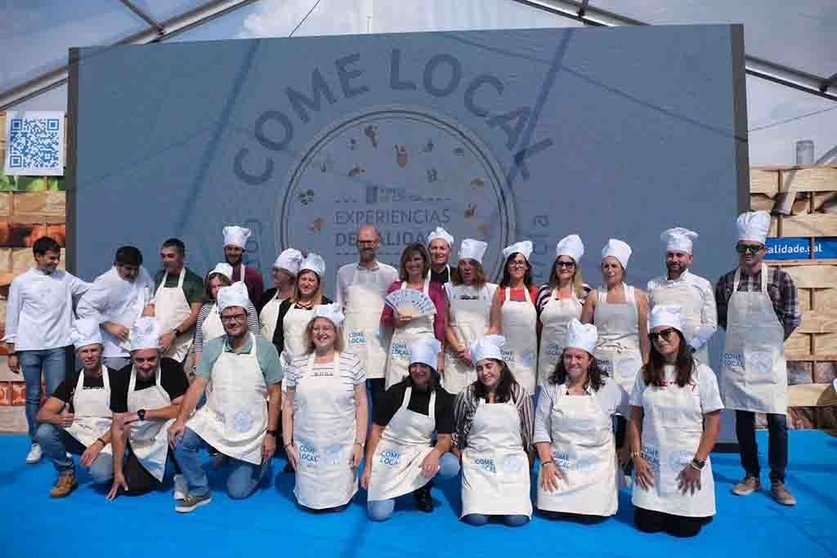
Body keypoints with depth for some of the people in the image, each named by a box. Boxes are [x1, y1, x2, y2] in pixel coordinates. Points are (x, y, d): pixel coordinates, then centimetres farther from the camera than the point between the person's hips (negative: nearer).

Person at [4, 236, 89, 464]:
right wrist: (11, 352, 3)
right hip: (29, 348, 0)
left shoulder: (65, 278, 5)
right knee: (33, 396, 9)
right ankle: (36, 443, 19)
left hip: (57, 347, 0)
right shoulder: (21, 282, 1)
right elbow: (12, 317, 4)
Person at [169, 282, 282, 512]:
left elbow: (275, 393, -7)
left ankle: (261, 460, 35)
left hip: (250, 431, -2)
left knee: (238, 491, 3)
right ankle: (199, 491, 2)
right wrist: (181, 420, -17)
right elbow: (198, 385, -5)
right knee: (180, 441, -23)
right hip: (214, 420, 3)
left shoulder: (265, 348, -10)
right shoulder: (212, 347, -3)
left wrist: (271, 433, -9)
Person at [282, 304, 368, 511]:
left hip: (341, 446, -1)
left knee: (338, 501, 4)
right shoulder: (297, 365, 1)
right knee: (310, 501, 6)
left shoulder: (352, 362, -4)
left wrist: (360, 443, -6)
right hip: (307, 446, 2)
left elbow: (360, 405, -3)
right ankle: (310, 501, 39)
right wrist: (287, 443, 2)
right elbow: (288, 407, 6)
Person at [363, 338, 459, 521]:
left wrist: (436, 452, -28)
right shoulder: (396, 392, -7)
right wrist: (368, 467, -7)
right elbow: (376, 429, -2)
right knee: (379, 513, -16)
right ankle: (392, 486, 19)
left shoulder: (443, 398, -2)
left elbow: (445, 438, -4)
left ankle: (423, 487, 5)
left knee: (452, 466, -27)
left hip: (421, 453, 2)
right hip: (390, 454, -2)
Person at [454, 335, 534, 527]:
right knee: (476, 518, -17)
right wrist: (458, 464, 8)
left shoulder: (520, 394, 2)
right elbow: (457, 432, 12)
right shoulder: (466, 395, 1)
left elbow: (528, 435, 11)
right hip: (478, 463, 0)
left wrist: (528, 467, 11)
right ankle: (476, 494, 16)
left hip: (512, 462, 1)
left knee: (517, 519, -15)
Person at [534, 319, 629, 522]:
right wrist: (546, 463, -6)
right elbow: (541, 428, 0)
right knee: (551, 512, -10)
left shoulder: (608, 387, -3)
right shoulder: (551, 387, 0)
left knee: (591, 516, -12)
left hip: (596, 464, -1)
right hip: (559, 462, 1)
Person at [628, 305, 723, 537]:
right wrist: (636, 456, -2)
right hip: (650, 463, 2)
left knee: (684, 528, -1)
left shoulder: (702, 373, -5)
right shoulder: (645, 374, 3)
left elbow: (713, 425, -6)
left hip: (688, 463, -2)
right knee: (647, 524, 1)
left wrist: (697, 464, -10)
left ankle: (700, 509, 30)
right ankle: (657, 507, 33)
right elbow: (635, 419, 6)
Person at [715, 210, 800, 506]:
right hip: (737, 359, 2)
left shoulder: (780, 279, -6)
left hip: (769, 360, -2)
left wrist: (769, 341, 5)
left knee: (777, 420, 1)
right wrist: (743, 337, 8)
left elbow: (792, 318, 0)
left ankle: (778, 482, 16)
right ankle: (751, 476, 24)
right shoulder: (726, 281, 1)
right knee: (743, 419, 10)